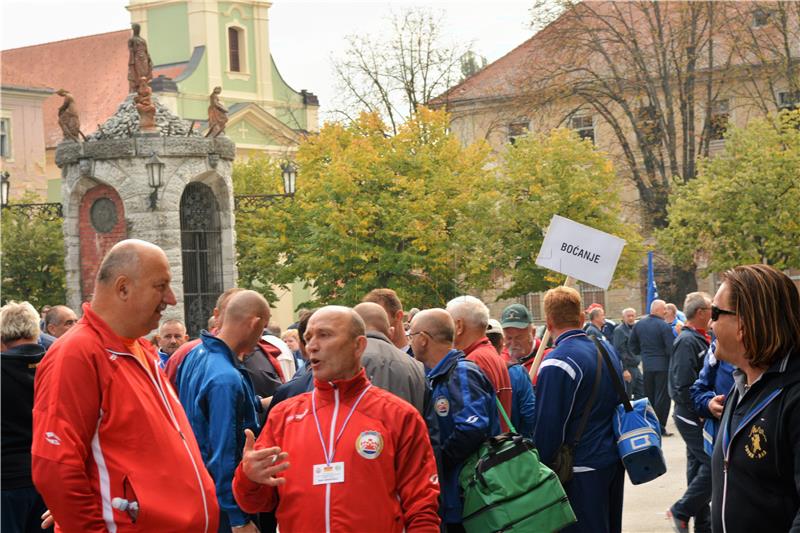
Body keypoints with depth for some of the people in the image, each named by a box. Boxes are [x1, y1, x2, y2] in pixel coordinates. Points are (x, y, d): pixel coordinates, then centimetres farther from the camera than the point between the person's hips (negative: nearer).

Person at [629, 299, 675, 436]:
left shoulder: (639, 324, 5)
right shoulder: (664, 326, -15)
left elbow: (632, 344, 11)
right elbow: (671, 348, -18)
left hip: (646, 365, 6)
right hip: (662, 365, -6)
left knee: (649, 397, 15)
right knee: (662, 397, 0)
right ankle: (660, 427, -1)